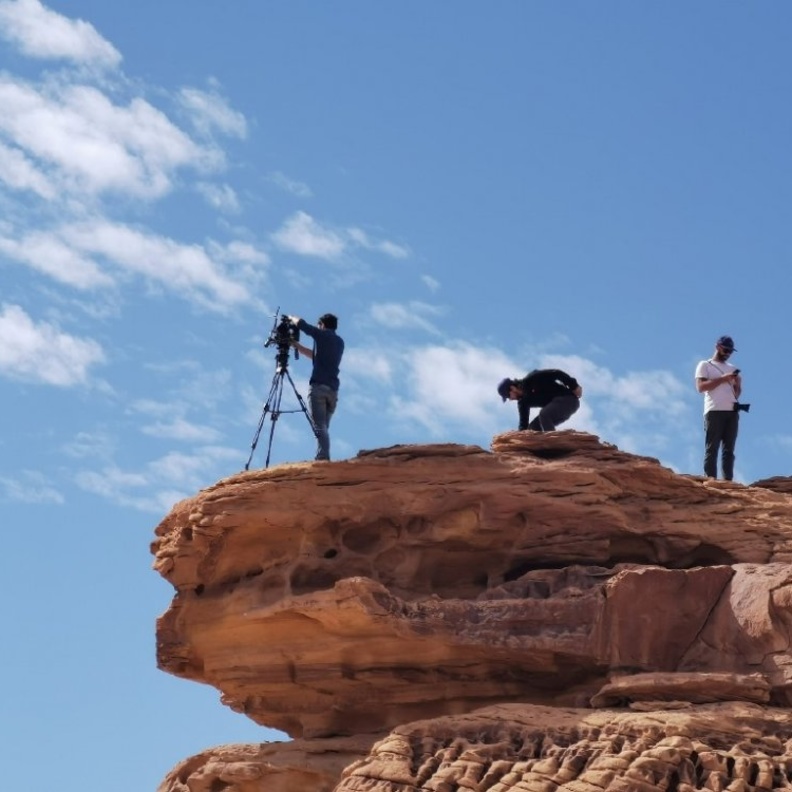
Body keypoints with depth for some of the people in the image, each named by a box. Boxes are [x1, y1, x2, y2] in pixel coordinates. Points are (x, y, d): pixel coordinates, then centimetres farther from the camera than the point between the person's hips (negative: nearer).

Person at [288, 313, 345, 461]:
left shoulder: (322, 335, 4)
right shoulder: (339, 342, 23)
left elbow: (301, 323, 4)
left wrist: (291, 318, 26)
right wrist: (296, 345, 36)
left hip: (318, 386, -6)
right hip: (333, 389, 6)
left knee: (319, 426, -14)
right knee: (324, 427, 11)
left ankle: (323, 459, -26)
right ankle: (323, 458, 2)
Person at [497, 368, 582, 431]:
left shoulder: (531, 379, -14)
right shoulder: (523, 401, 9)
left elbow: (556, 373, -17)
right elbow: (523, 424, 9)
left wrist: (574, 386, -20)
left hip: (568, 399, -9)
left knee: (543, 414, -30)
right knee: (532, 428, 2)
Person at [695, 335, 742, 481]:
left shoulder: (731, 368, 24)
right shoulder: (705, 365, 9)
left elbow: (736, 395, 22)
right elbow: (700, 387, -7)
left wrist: (738, 384, 0)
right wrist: (722, 379, -11)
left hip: (732, 412, 5)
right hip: (714, 411, -5)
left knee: (729, 449, 0)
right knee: (712, 448, -10)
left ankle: (728, 481, -4)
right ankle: (711, 480, -15)